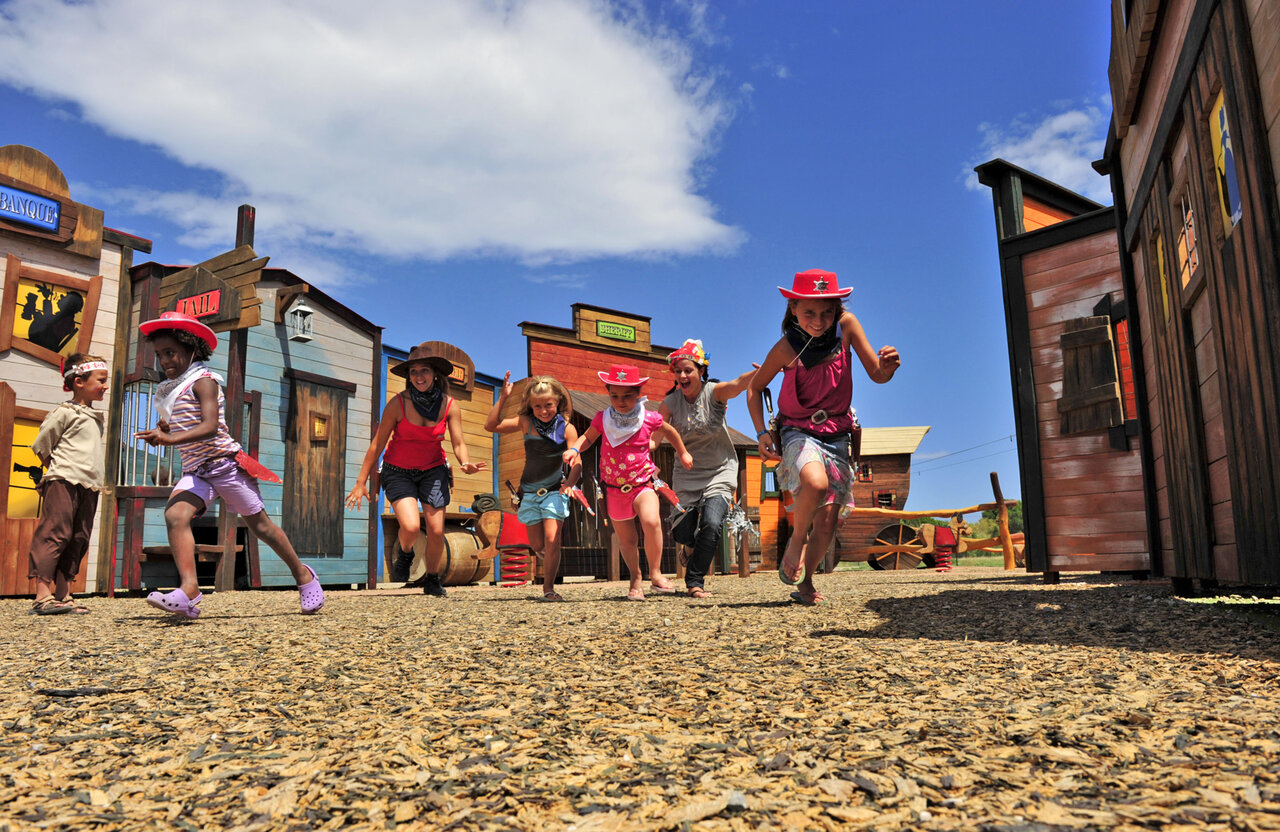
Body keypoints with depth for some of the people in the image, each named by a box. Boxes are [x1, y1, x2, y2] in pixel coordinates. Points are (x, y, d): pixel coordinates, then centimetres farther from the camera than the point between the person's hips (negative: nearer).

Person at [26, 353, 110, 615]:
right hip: (64, 482, -8)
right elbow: (40, 446, -4)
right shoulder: (65, 412, -3)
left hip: (89, 487, 8)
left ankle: (64, 596, 9)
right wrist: (57, 469, 4)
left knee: (78, 539, 5)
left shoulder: (96, 418, 21)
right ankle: (42, 597, -13)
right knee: (55, 534, -11)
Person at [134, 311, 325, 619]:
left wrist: (170, 439, -36)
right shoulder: (169, 389, 14)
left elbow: (210, 426, -24)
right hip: (195, 470, 7)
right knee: (175, 514, -21)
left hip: (225, 462, -6)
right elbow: (173, 430, 25)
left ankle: (303, 575, 18)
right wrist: (160, 432, 2)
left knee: (259, 525, 1)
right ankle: (189, 590, -32)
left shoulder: (202, 380, -10)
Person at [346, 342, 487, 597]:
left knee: (436, 531, -4)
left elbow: (459, 443, -10)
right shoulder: (398, 404, -17)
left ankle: (432, 580, 21)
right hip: (398, 471, -2)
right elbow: (377, 444, -10)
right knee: (410, 526, -21)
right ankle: (405, 554, 16)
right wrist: (361, 482, -8)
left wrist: (466, 463, -33)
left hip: (432, 470, 2)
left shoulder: (449, 405, -10)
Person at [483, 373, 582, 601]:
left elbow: (576, 462, -14)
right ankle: (551, 563, 41)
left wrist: (570, 483, -33)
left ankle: (549, 587, -1)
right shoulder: (525, 423, -4)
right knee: (536, 544, 7)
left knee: (551, 538, -14)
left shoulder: (566, 428, -9)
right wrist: (502, 398, -19)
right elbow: (491, 426, -11)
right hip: (529, 491, 2)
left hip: (554, 490, -2)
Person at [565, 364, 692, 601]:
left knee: (651, 521, -28)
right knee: (626, 539, 11)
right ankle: (636, 580, 34)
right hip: (614, 489, 2)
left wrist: (682, 452, 24)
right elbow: (588, 437, 10)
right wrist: (574, 449, -11)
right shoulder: (602, 418, -7)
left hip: (643, 484, -2)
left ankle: (655, 574, -11)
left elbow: (669, 432, 12)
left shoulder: (649, 418, -9)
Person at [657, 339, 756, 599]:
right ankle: (704, 550, 39)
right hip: (686, 475, 3)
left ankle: (694, 581, -2)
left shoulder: (714, 392, -13)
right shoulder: (670, 403, -5)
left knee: (711, 525, -22)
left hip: (719, 472, -2)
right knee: (682, 533, 1)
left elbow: (740, 383, -32)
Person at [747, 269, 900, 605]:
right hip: (799, 432, -3)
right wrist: (762, 433, -11)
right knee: (815, 482, -35)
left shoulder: (846, 325, -12)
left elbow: (877, 375, -7)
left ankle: (805, 583, 25)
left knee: (827, 523, 1)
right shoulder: (786, 348, -16)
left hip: (836, 434, 3)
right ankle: (795, 541, -7)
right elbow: (755, 388, -1)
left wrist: (887, 365, -31)